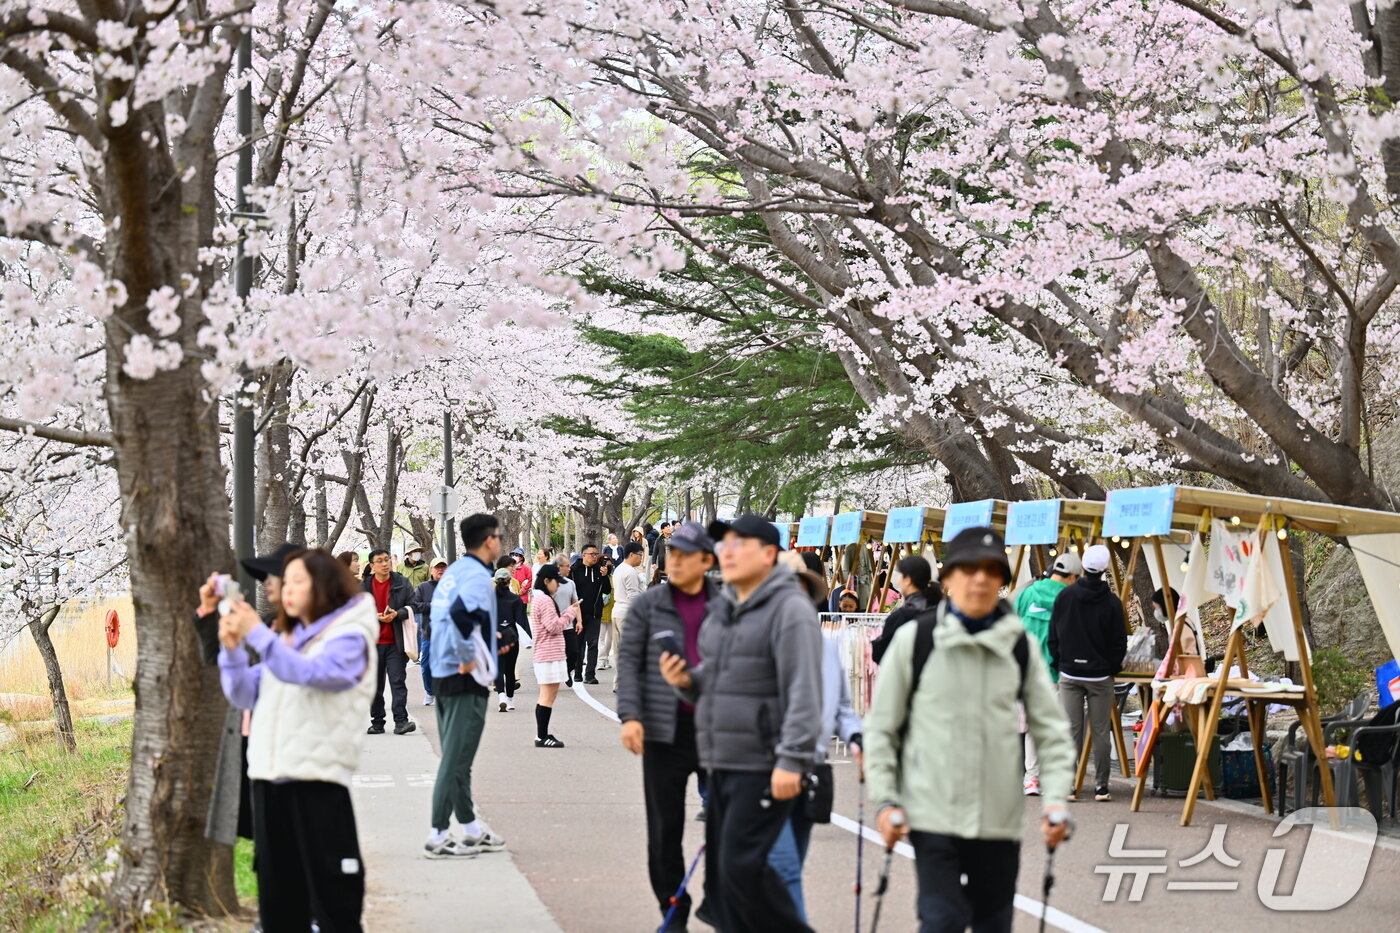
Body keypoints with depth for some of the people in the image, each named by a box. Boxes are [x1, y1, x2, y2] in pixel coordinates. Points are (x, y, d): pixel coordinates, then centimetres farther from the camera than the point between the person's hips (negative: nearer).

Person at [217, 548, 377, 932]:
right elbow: (244, 695, 17)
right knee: (278, 894, 11)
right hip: (270, 777, 7)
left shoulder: (349, 638, -2)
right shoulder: (284, 639, 18)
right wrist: (232, 650, 1)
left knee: (332, 896, -4)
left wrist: (257, 634, -23)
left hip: (317, 779, -7)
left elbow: (308, 673, -20)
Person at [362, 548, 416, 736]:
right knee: (375, 684, 7)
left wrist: (397, 614, -14)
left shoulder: (402, 583, 4)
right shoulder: (363, 586, 4)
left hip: (396, 643, -1)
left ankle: (401, 721, -9)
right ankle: (377, 722, 14)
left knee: (398, 681, -7)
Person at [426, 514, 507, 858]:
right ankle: (438, 835, -3)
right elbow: (461, 611, -33)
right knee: (456, 759, -5)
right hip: (466, 679, -9)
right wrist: (469, 657, -23)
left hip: (443, 673, 9)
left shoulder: (453, 572, 13)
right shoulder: (478, 575, -15)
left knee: (456, 756, 15)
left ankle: (471, 829, 26)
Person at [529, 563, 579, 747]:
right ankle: (542, 737, -8)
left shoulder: (538, 599, 18)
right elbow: (554, 626, -19)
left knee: (546, 696, 15)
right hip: (550, 655, -11)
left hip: (545, 655, 11)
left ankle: (542, 735, 18)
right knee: (548, 696, -9)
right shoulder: (545, 601, -15)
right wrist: (571, 612, -9)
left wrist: (569, 612, 12)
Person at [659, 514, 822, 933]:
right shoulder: (721, 609, 17)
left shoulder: (789, 609, -11)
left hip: (763, 767, -9)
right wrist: (687, 681, 5)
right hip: (720, 763, 9)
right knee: (720, 869, 9)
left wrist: (793, 759, -23)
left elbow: (803, 692, -18)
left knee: (742, 864, -14)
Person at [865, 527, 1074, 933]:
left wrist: (1055, 799, -3)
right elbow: (881, 727, 4)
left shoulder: (1019, 646, 5)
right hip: (933, 813, -3)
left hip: (1000, 818, 3)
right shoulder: (914, 640, -1)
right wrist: (885, 800, -3)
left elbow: (1050, 728, 9)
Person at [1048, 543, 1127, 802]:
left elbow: (1054, 636, 3)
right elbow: (1120, 642, -3)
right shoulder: (1112, 602, -6)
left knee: (1071, 730, 2)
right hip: (1100, 675, -1)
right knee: (1101, 732, 3)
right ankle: (1101, 786, 5)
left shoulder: (1065, 596, -1)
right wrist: (1112, 668, 11)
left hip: (1069, 674, 1)